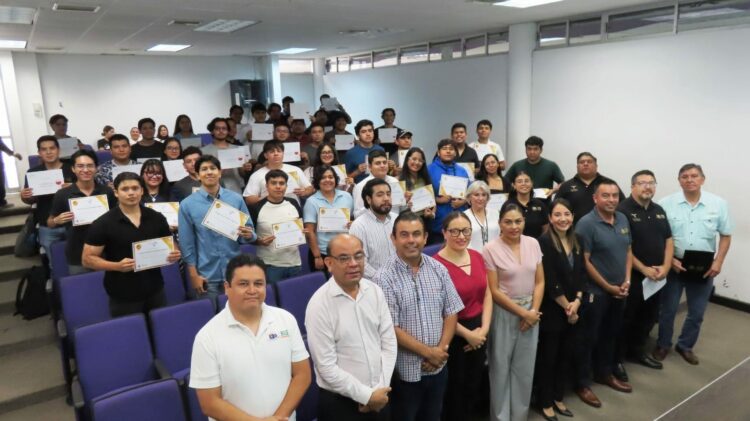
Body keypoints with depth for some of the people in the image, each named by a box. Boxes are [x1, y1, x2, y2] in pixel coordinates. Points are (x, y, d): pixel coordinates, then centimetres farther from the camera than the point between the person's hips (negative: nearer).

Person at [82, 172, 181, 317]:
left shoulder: (157, 218, 2)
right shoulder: (103, 224, -9)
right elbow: (87, 259, -7)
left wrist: (173, 254, -10)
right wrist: (117, 266, -23)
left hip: (155, 292, 3)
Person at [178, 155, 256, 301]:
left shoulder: (236, 199, 0)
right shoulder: (187, 204, -2)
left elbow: (250, 232, 6)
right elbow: (187, 243, 0)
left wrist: (248, 235, -17)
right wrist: (194, 275, -2)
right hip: (206, 276, -1)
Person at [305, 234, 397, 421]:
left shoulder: (375, 291, -2)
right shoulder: (319, 304, -17)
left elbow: (389, 342, 2)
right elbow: (326, 367, -16)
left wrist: (379, 389, -6)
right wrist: (367, 395, -12)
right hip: (339, 403, -4)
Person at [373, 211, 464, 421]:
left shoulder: (438, 269, 0)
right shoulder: (385, 278, -16)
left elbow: (451, 312, 3)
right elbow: (391, 329, -17)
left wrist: (440, 350, -9)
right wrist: (428, 352, -14)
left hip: (438, 367, 4)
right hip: (405, 371, -4)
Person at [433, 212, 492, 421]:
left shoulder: (477, 256, 3)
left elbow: (487, 295, 7)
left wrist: (484, 329, -4)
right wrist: (468, 334, -11)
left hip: (479, 332, 6)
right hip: (453, 334, -6)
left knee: (474, 385, 19)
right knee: (454, 388, 10)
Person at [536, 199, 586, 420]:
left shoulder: (576, 241, 7)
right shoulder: (544, 242, -15)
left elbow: (582, 274, 5)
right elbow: (550, 282, -17)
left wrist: (577, 301, -9)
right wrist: (567, 307, -10)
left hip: (574, 310, 6)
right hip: (551, 311, -6)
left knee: (565, 356, 17)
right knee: (547, 358, 7)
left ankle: (558, 398, 33)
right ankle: (546, 403, 22)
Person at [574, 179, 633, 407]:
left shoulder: (623, 219, 5)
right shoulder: (586, 223, -17)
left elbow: (628, 251, 12)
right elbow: (584, 261, -18)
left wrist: (626, 281, 0)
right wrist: (608, 287, -13)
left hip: (620, 290, 7)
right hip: (596, 292, -7)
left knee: (611, 334, 20)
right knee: (590, 337, 4)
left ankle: (605, 373, 39)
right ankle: (582, 383, 17)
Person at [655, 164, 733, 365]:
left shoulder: (719, 204, -3)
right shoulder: (666, 204, -9)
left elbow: (725, 236, 2)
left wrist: (718, 262, -8)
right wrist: (669, 259, -14)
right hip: (674, 266, -2)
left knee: (696, 313, 12)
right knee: (667, 310, 10)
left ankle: (685, 346, 34)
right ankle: (663, 344, 29)